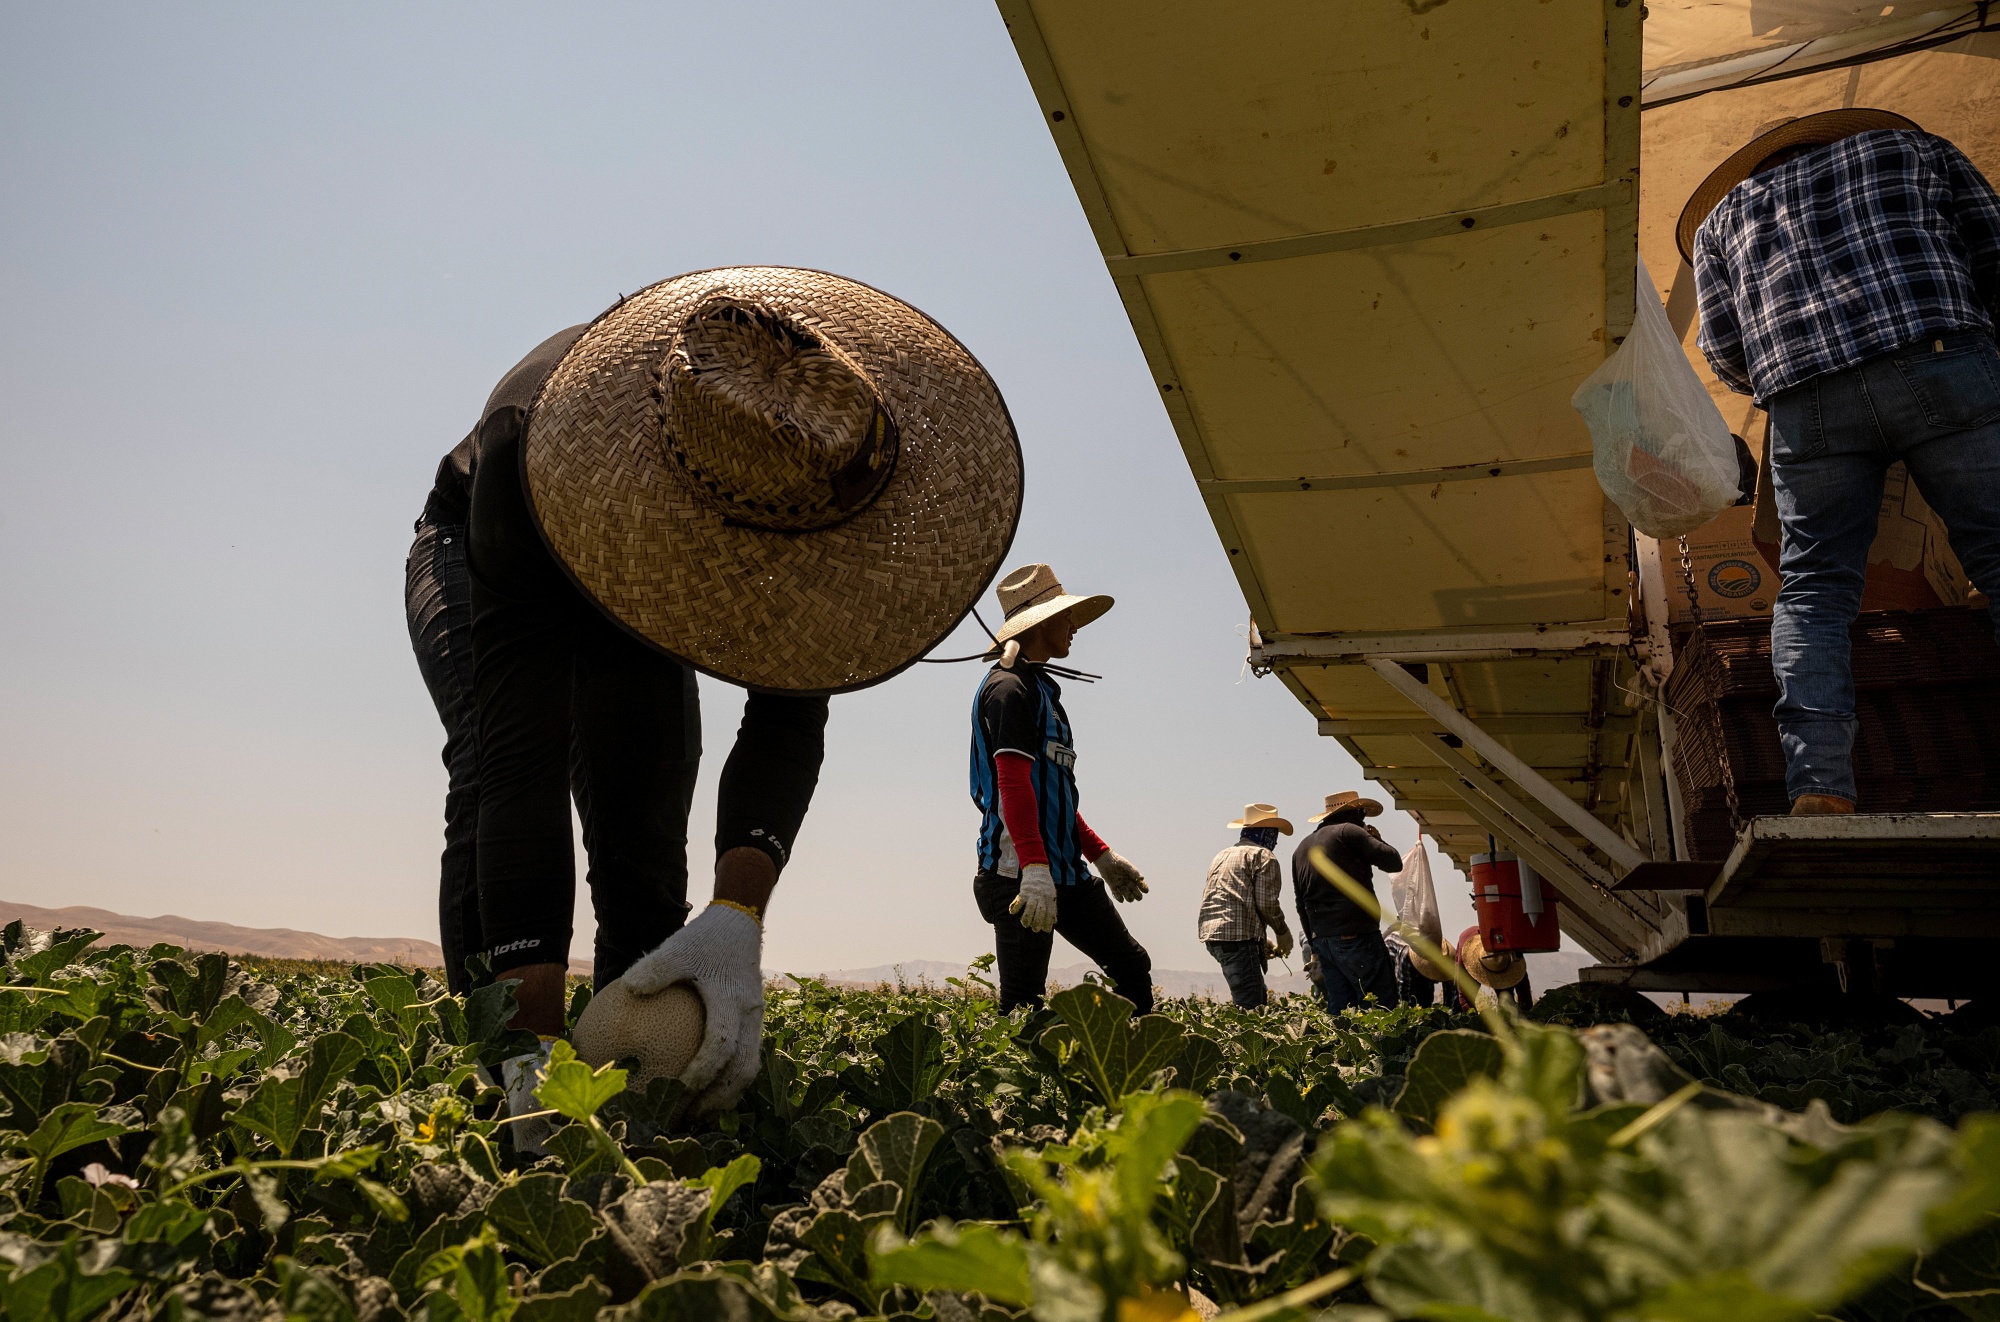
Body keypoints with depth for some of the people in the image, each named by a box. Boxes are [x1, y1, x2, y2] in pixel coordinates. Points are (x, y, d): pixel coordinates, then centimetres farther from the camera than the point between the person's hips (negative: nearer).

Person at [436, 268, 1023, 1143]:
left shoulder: (794, 453, -37)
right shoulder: (531, 444, -47)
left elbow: (788, 720, -38)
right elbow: (520, 767, -51)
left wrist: (737, 916, -55)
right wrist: (534, 1053, -56)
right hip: (487, 561, -2)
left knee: (644, 825, -4)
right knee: (501, 775, -25)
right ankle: (516, 1083, -15)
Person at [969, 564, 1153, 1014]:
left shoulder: (1041, 688, 21)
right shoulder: (1010, 687, -9)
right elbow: (1013, 782, -21)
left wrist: (1102, 855, 24)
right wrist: (1034, 869, -29)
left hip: (1066, 872, 10)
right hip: (1019, 873, -10)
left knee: (1132, 964, 11)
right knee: (1024, 1003, -6)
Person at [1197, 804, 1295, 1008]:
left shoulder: (1223, 856, 25)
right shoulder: (1263, 856, -1)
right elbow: (1267, 903, -9)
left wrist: (1261, 940, 25)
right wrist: (1282, 932, 9)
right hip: (1238, 937, -9)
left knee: (1260, 998, 17)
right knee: (1249, 1007, -9)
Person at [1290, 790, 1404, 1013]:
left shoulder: (1301, 849, 20)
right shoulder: (1349, 832, -3)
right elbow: (1393, 862, -4)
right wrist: (1376, 838, 13)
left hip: (1321, 941, 8)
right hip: (1356, 937, -7)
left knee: (1338, 1009, 8)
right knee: (1383, 1006, -6)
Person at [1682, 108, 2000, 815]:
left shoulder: (1722, 214, 29)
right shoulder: (1912, 144, 29)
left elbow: (1724, 350, 16)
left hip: (1803, 401, 1)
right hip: (1939, 361, -1)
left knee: (1812, 589, 2)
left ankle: (1818, 787, -11)